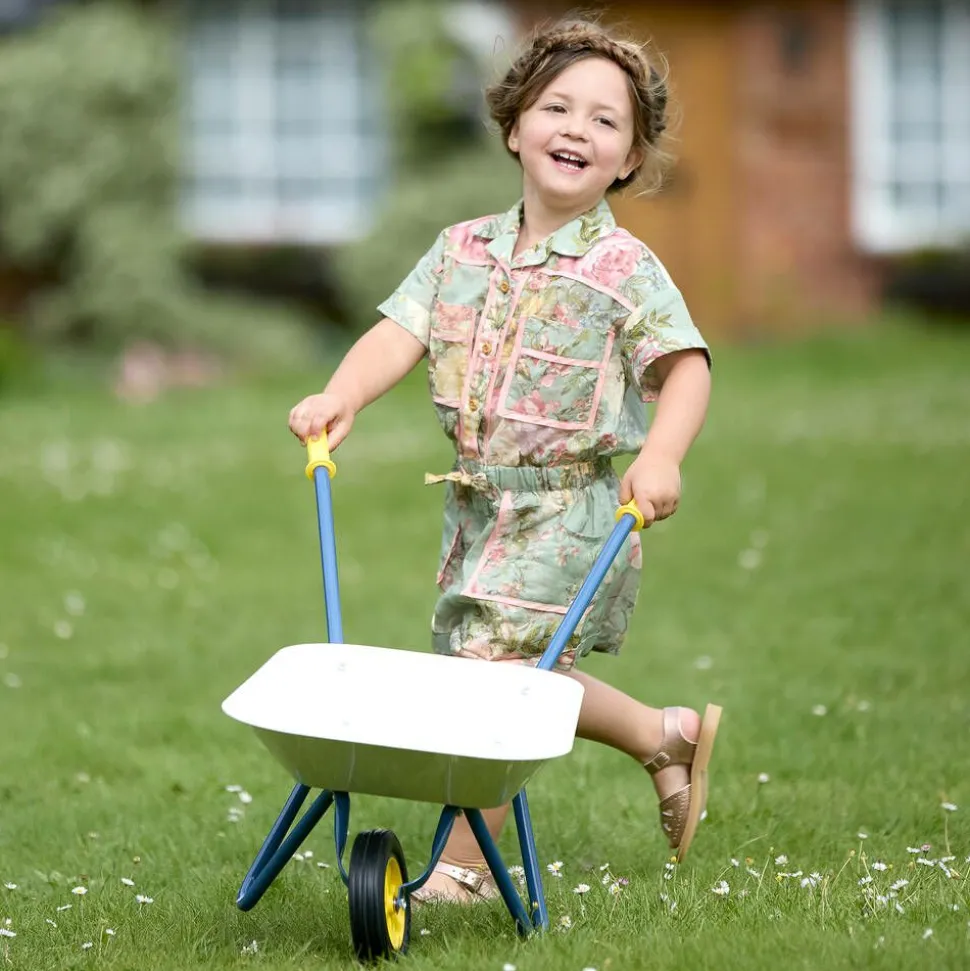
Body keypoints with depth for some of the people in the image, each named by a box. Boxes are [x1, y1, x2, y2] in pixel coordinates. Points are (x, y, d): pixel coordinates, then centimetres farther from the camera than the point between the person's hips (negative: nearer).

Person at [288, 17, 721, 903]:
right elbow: (401, 333, -3)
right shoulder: (464, 251, 5)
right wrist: (341, 396, -22)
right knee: (520, 680, 16)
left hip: (572, 510, -6)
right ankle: (667, 736, 37)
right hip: (479, 503, 6)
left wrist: (661, 455, -36)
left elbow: (687, 366, -18)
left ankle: (465, 865, 0)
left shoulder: (625, 271, -10)